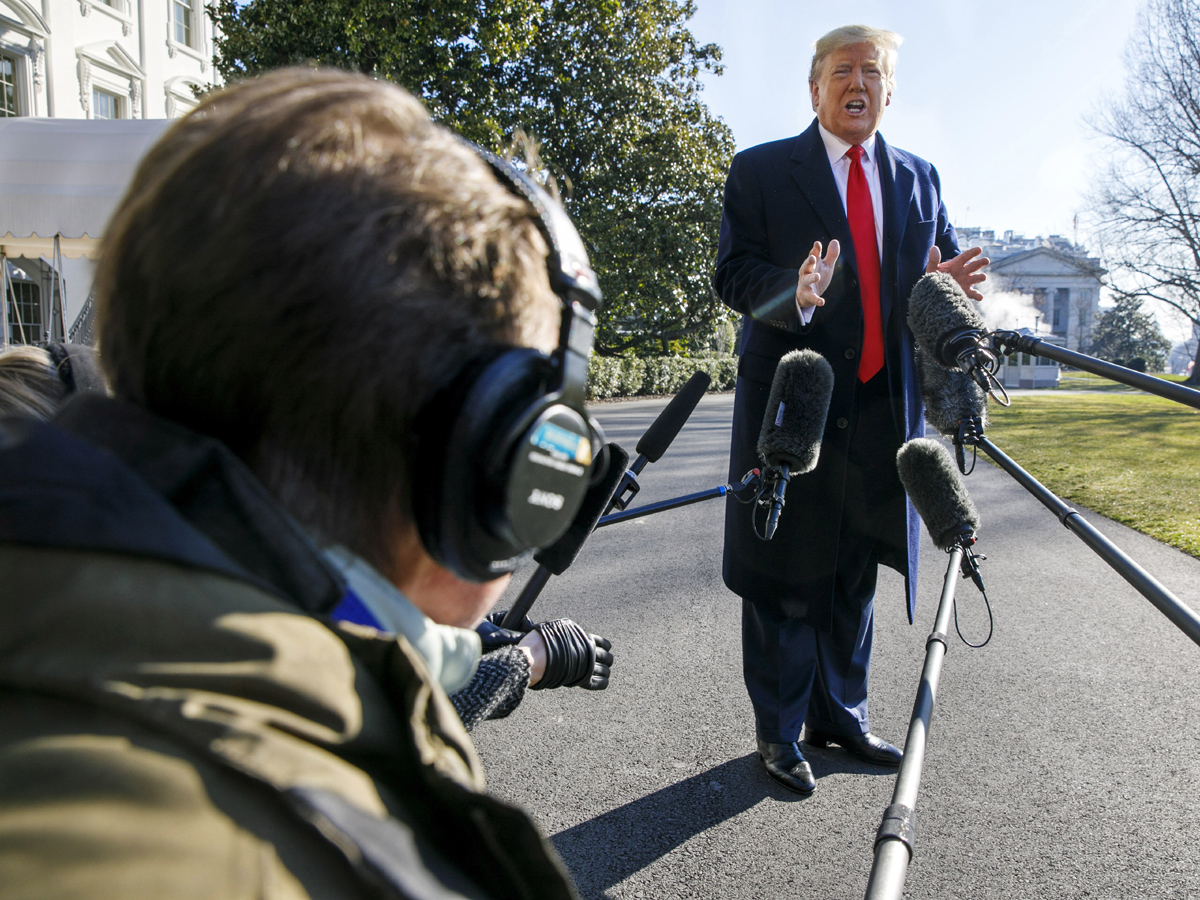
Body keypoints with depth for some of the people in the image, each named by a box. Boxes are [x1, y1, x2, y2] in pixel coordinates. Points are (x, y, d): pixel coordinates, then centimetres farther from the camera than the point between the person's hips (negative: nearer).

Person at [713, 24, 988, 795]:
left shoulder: (919, 179, 15)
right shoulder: (760, 171, 1)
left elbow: (940, 270, 12)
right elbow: (733, 274, -7)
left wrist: (949, 287, -13)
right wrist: (796, 293, -28)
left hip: (882, 407, 5)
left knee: (856, 573, 15)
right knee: (784, 578, 2)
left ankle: (840, 714, 32)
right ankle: (779, 731, 19)